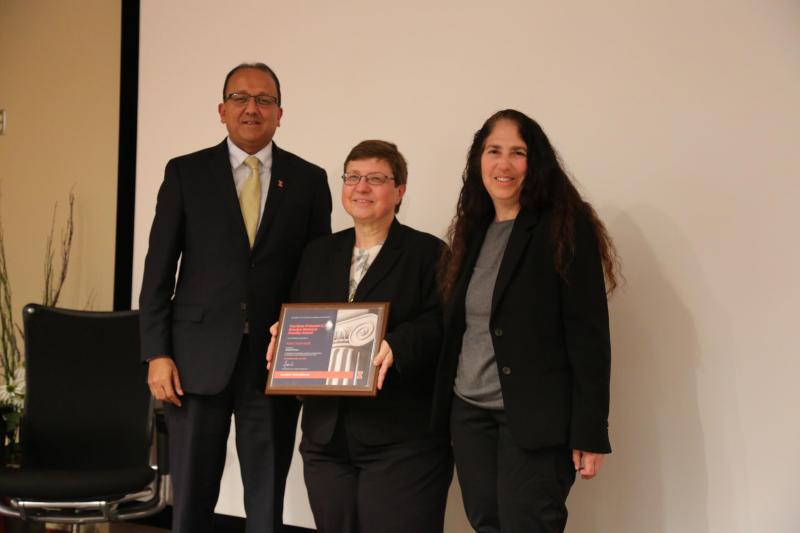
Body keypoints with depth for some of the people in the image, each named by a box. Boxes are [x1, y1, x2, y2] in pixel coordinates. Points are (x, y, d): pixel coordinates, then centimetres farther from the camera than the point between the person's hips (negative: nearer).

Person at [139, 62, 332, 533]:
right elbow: (159, 269, 3)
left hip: (275, 361, 1)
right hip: (199, 358, 0)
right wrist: (157, 353, -5)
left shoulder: (309, 180, 6)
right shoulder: (185, 173, 4)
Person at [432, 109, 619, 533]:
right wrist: (443, 411, 11)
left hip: (534, 418, -6)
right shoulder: (473, 232, 13)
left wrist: (589, 432, -16)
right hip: (469, 414, 6)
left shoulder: (566, 228, -7)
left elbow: (588, 332, -12)